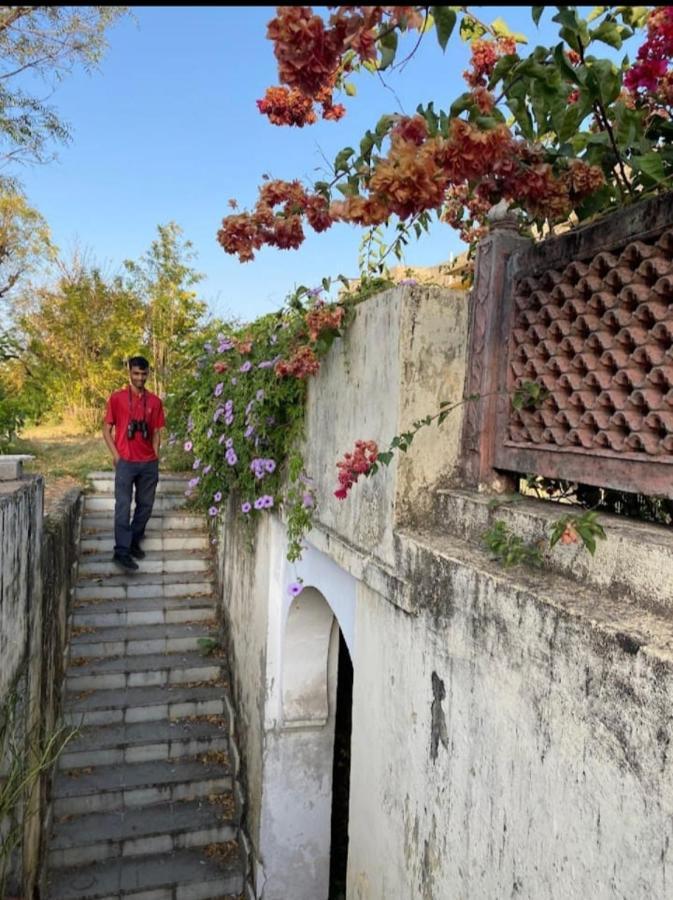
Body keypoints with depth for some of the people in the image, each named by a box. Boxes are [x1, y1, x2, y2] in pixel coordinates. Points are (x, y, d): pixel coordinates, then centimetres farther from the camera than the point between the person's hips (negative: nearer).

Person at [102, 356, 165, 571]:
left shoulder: (154, 401, 8)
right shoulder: (117, 398, 0)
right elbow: (107, 429, 2)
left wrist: (155, 456, 2)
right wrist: (116, 456, -7)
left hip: (149, 463, 4)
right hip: (126, 462, -3)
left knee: (145, 505, 10)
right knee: (123, 507, -4)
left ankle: (134, 542, 26)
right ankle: (121, 551, -1)